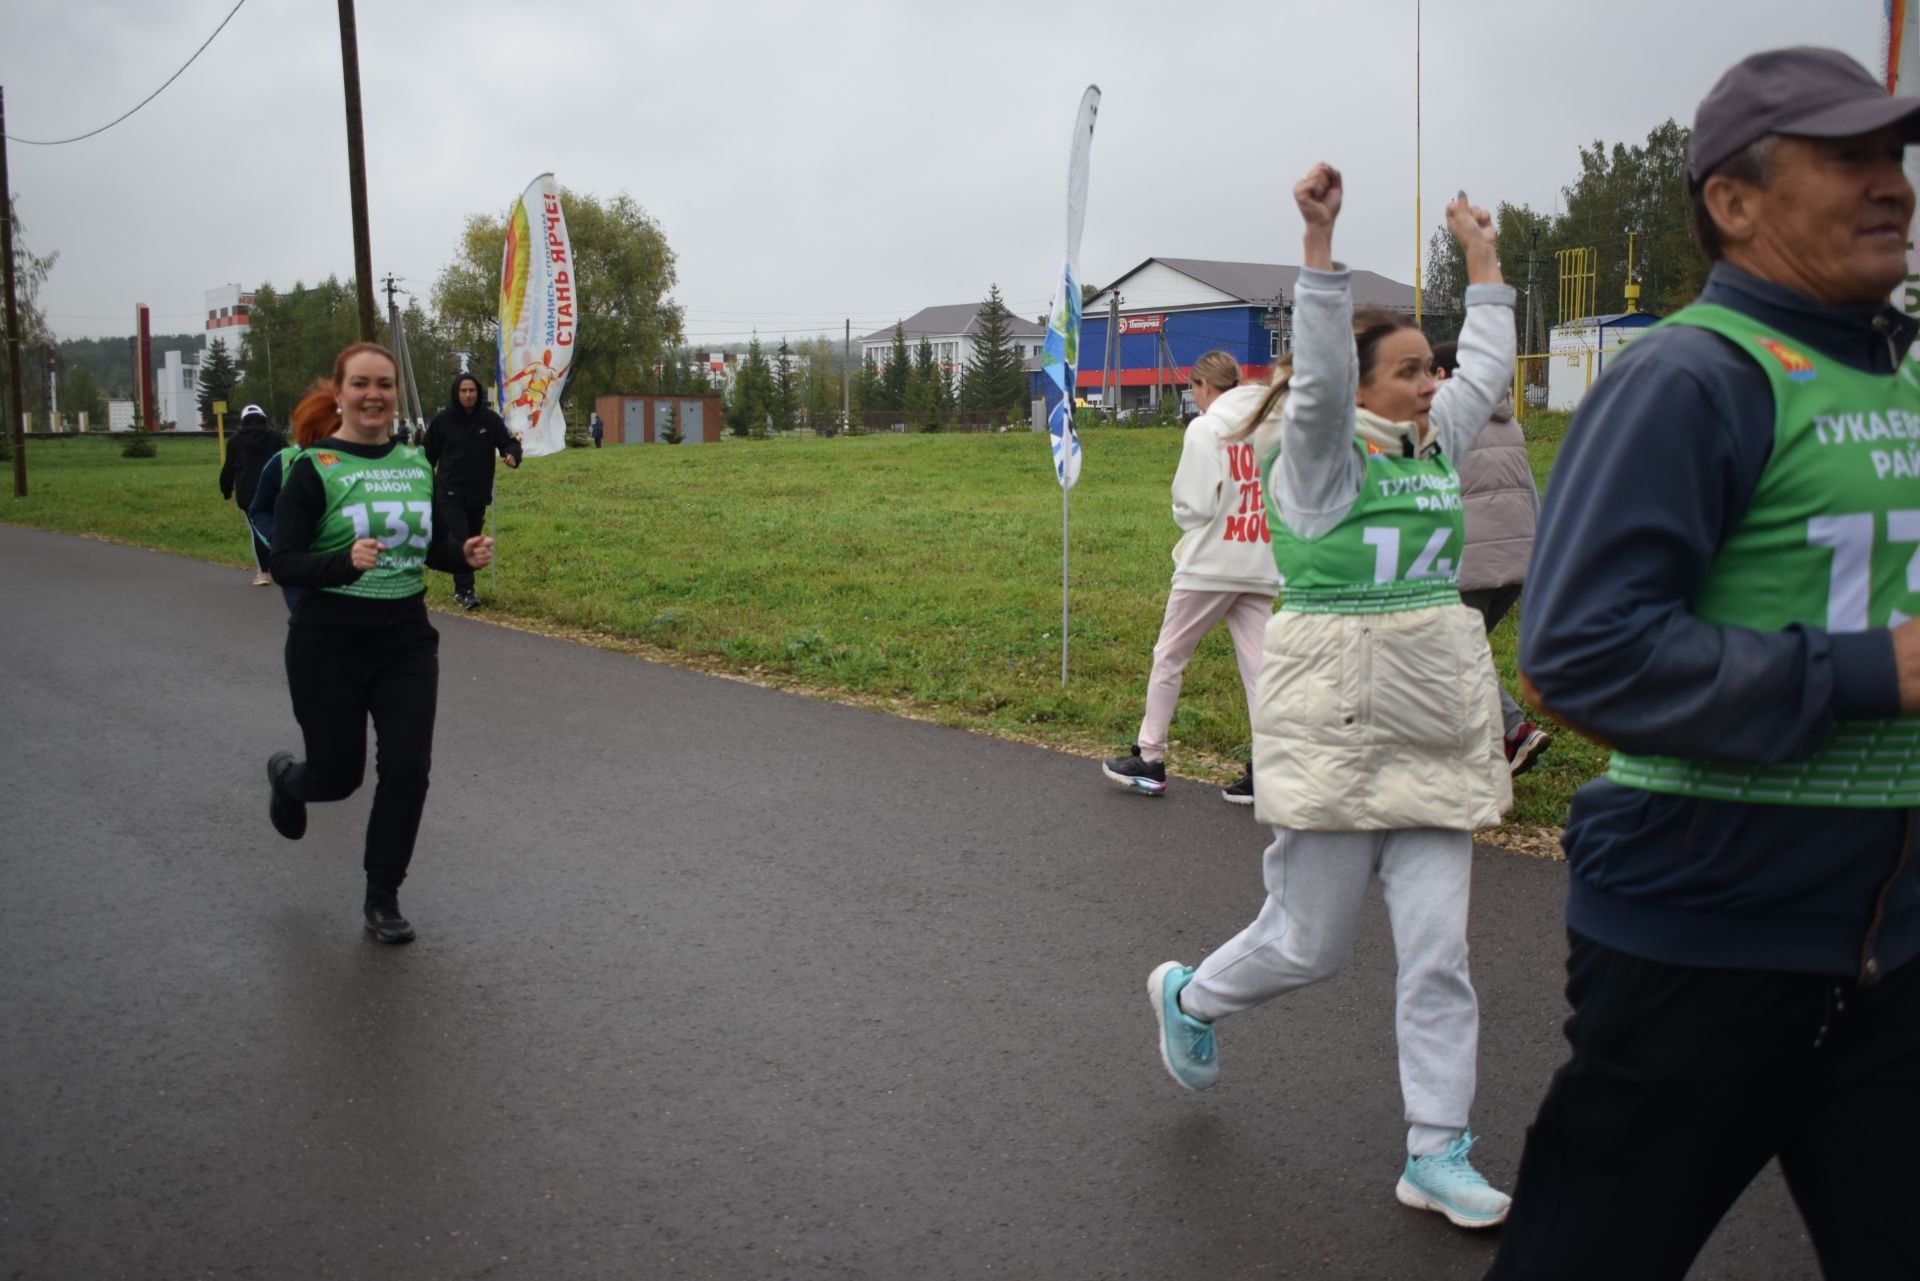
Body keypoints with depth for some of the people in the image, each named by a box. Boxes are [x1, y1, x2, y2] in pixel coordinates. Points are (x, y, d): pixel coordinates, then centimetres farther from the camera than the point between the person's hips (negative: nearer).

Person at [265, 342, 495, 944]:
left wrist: (465, 551, -7)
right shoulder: (314, 469, -11)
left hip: (407, 639, 4)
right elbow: (283, 564, -14)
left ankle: (383, 899, 14)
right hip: (330, 643, -4)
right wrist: (346, 562, -32)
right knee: (337, 775, 8)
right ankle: (285, 775, 47)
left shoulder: (416, 463, 4)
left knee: (407, 769, -4)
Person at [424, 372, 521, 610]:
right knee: (459, 540, -12)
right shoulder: (443, 420, -4)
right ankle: (465, 590, -10)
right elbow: (429, 454, 4)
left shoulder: (490, 419, -1)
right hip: (450, 493, -3)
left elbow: (508, 441, 0)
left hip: (479, 493, 3)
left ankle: (462, 588, 22)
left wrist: (512, 455, -24)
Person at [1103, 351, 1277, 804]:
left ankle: (1149, 759, 16)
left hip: (1209, 565, -5)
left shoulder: (1206, 428, -9)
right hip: (1259, 567, 5)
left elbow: (1194, 506, -12)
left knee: (1169, 657, 8)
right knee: (1258, 665, 6)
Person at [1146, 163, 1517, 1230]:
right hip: (1340, 730, -6)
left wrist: (1483, 256, 32)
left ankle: (1438, 1155, 16)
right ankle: (1191, 995, 37)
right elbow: (1320, 375, -27)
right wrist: (1322, 240, -36)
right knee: (1310, 943, 6)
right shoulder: (1323, 456, -8)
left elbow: (1490, 365, 26)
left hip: (1437, 730, 6)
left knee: (1439, 949, 5)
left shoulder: (1435, 448, 11)